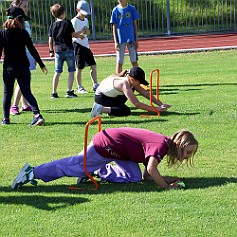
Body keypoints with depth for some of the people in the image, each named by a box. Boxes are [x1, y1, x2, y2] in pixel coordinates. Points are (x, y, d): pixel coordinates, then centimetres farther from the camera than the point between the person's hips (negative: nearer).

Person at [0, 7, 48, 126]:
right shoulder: (23, 33, -4)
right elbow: (32, 50, -2)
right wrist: (41, 65, 4)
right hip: (23, 67, 0)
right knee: (27, 92, 4)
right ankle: (37, 114, -13)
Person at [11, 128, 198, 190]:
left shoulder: (160, 143, 9)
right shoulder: (162, 144, -20)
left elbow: (147, 176, 10)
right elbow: (151, 169, -33)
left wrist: (167, 179, 1)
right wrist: (166, 186, -24)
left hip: (116, 151, 9)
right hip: (106, 145, -9)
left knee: (134, 176, 0)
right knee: (73, 166, -2)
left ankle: (95, 172, 11)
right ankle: (32, 172, 7)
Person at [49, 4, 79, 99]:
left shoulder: (52, 25, 5)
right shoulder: (67, 23, -6)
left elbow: (50, 40, 6)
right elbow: (74, 35, -2)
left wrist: (51, 51, 16)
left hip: (58, 51, 4)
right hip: (68, 50, -4)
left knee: (57, 72, 8)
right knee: (71, 71, 3)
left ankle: (54, 93, 8)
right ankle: (69, 91, -5)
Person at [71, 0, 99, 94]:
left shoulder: (86, 20, 13)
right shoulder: (74, 21, -10)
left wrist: (86, 31, -5)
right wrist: (80, 32, -27)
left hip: (86, 45, 7)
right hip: (78, 45, -7)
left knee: (93, 65, 5)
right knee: (79, 67, -3)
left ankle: (95, 85, 10)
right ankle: (79, 87, 6)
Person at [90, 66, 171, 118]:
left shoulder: (132, 81, -5)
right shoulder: (125, 84, -31)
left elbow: (146, 93, 0)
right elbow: (137, 104, -33)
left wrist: (161, 104, -8)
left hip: (110, 95, 10)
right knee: (126, 111, -20)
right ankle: (101, 109, -18)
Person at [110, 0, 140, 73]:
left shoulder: (132, 9, 2)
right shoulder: (115, 10, 2)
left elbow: (135, 25, 5)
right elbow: (114, 27, 2)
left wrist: (136, 40, 1)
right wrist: (115, 42, -5)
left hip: (131, 39, 0)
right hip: (120, 40, 0)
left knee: (134, 61, 3)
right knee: (119, 62, 2)